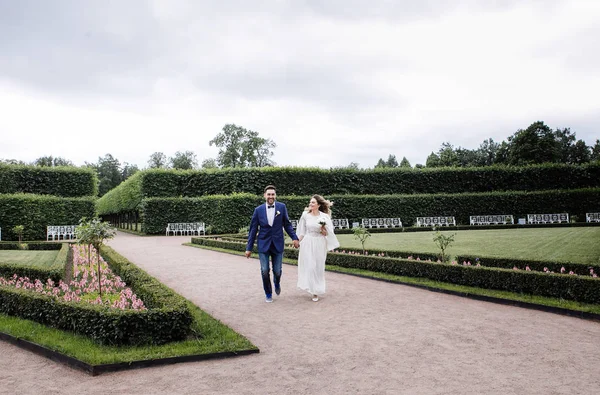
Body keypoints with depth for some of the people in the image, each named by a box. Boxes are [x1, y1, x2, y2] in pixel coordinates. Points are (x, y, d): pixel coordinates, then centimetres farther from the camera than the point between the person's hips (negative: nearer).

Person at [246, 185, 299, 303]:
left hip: (277, 244, 0)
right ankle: (268, 294, 22)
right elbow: (253, 230, 1)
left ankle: (277, 283, 40)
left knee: (277, 271, 4)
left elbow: (287, 224, 5)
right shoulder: (258, 210, -3)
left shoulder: (282, 207, -3)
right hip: (263, 244, 0)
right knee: (265, 271, -1)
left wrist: (294, 237, -5)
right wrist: (249, 248, 1)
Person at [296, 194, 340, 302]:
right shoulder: (305, 215, -1)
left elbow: (326, 234, -2)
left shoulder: (324, 217, -6)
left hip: (319, 244, -1)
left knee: (318, 267, 5)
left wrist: (323, 228, -22)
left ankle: (316, 292, 17)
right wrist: (299, 242, 9)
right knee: (309, 266, -3)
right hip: (307, 243, 1)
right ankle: (311, 288, 13)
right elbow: (302, 231, 9)